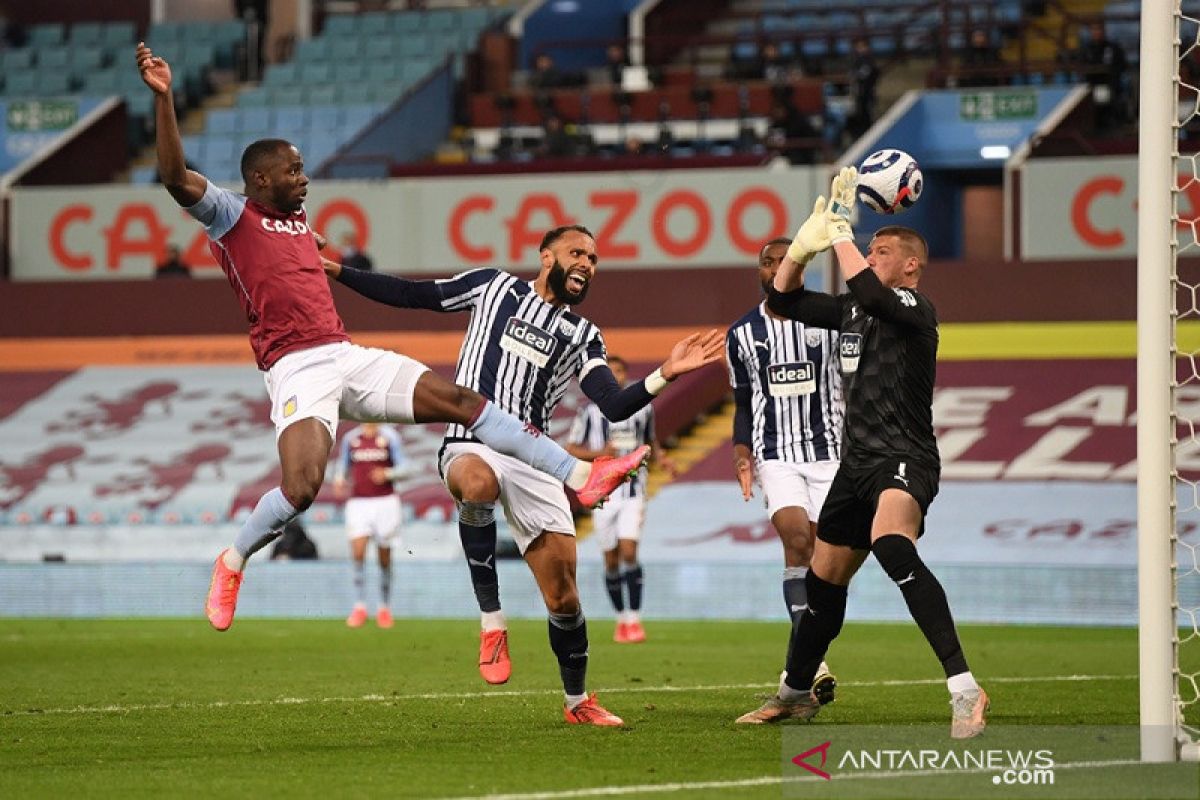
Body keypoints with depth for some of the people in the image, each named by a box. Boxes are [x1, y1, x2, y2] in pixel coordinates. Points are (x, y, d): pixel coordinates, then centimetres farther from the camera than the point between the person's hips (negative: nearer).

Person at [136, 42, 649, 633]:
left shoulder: (298, 218, 22)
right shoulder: (232, 215, -1)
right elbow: (175, 177, -18)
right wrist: (163, 98, -24)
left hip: (349, 358, 8)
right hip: (296, 369, -8)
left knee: (462, 401, -1)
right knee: (301, 486, -26)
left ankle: (578, 475, -1)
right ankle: (232, 563, 1)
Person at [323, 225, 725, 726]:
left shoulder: (582, 337, 15)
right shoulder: (495, 287, 11)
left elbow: (615, 407, 2)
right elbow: (413, 296, 14)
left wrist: (665, 375, -14)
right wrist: (336, 271, 9)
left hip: (531, 459, 3)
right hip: (470, 447, -3)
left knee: (563, 597, -2)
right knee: (479, 482, -42)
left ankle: (577, 700, 20)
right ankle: (491, 621, -32)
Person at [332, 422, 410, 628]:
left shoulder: (389, 436, 1)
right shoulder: (350, 438, 7)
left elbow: (403, 467, -1)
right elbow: (342, 466, 16)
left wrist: (387, 474, -21)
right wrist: (338, 481, -6)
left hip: (385, 501, -1)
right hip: (358, 501, 1)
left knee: (385, 557, 5)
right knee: (358, 552, -15)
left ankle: (384, 608, 19)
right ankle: (359, 607, -11)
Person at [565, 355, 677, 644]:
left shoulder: (643, 408, 7)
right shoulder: (590, 411, 0)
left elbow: (651, 441, 22)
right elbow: (571, 449, 3)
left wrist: (661, 458, 1)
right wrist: (598, 453, -14)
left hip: (634, 492, 0)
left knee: (629, 553, -15)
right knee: (611, 560, 5)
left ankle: (635, 620, -11)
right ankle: (621, 619, 21)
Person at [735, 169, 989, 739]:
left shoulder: (914, 309, -9)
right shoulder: (854, 310, 15)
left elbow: (865, 288, -27)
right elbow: (783, 301, 20)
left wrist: (840, 229, -17)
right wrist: (805, 243, 4)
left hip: (903, 460, -9)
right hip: (857, 460, 9)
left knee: (891, 544, -36)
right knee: (823, 580, 18)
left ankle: (964, 689, -42)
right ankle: (795, 693, 39)